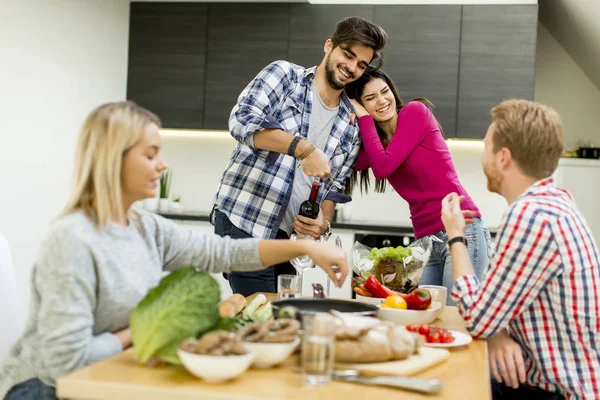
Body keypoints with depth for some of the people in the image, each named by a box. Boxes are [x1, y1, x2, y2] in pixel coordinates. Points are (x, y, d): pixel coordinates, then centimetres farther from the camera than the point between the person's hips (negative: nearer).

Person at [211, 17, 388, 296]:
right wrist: (303, 148, -27)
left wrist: (323, 223, -7)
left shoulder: (351, 126, 12)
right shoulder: (284, 75, 0)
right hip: (244, 221, -5)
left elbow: (333, 188, 14)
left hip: (295, 235, 5)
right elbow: (243, 119, -17)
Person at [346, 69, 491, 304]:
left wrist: (364, 117, -4)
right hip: (426, 241, 7)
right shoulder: (375, 141, 15)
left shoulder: (415, 111, -3)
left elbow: (383, 167, -13)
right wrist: (355, 118, -1)